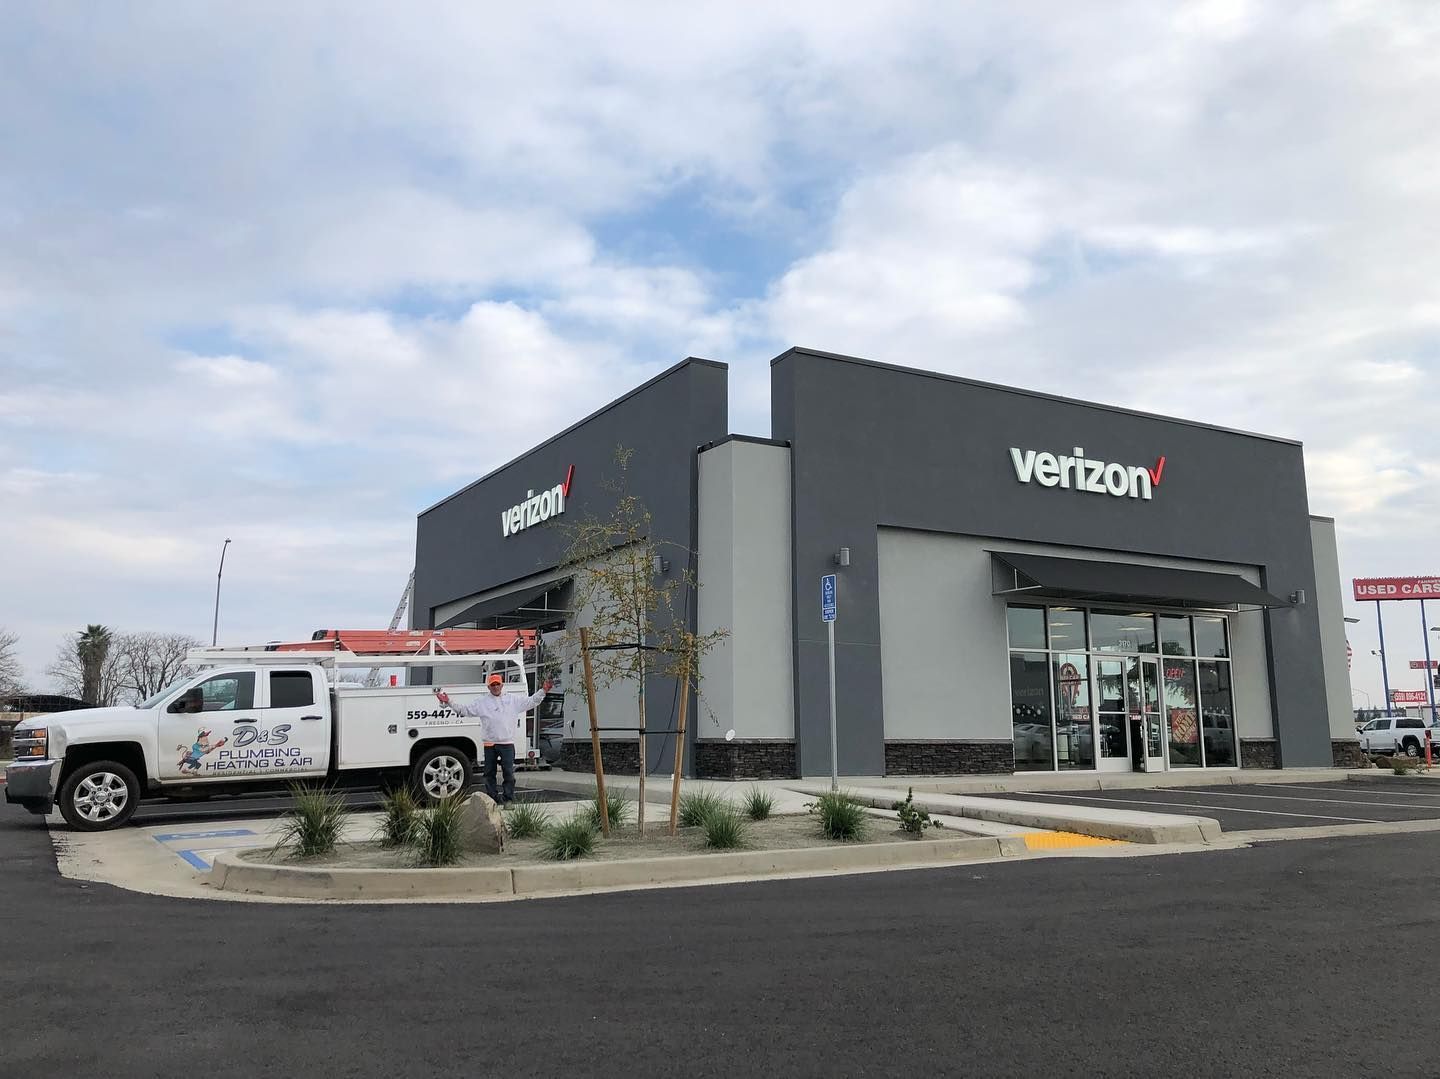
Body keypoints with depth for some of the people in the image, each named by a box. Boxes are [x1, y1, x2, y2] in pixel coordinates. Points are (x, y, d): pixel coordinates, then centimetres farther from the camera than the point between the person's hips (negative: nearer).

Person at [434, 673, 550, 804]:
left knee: (509, 772, -2)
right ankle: (492, 799, 16)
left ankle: (509, 799, 5)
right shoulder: (481, 702, 7)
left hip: (507, 743, 0)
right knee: (489, 773, 7)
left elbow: (531, 702, 14)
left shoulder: (513, 701, 10)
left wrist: (542, 692, 5)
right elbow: (464, 710, 5)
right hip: (489, 743, 0)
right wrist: (448, 703, -4)